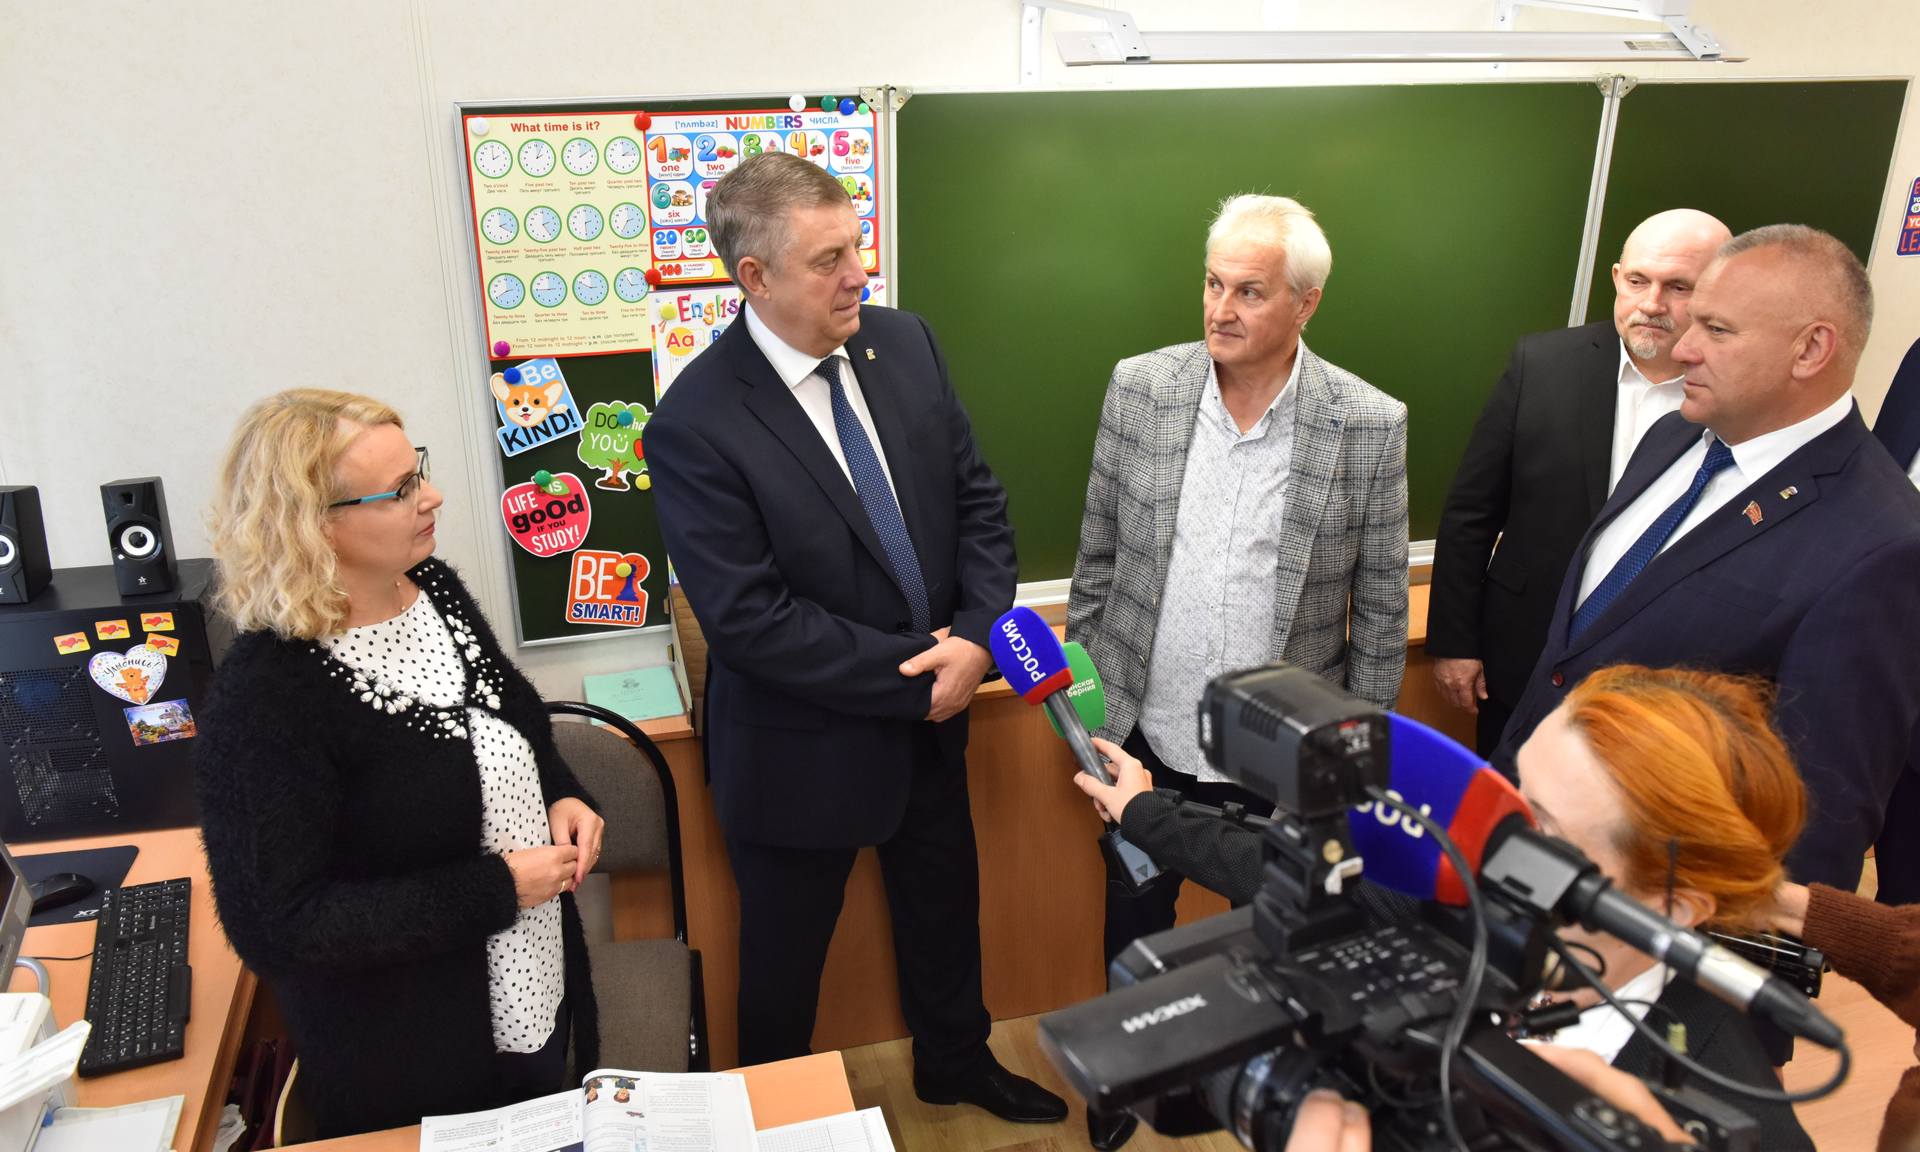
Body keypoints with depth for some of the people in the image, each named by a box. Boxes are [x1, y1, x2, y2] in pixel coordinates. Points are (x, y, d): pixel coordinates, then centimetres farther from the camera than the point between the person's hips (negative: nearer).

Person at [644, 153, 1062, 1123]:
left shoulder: (903, 343, -5)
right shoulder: (696, 423, -24)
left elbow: (977, 499, 1)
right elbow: (748, 619, -24)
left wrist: (976, 635, -14)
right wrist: (911, 672, -21)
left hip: (933, 708, 6)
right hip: (804, 747, -5)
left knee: (944, 903, 26)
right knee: (785, 954, 17)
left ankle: (955, 1061, 54)